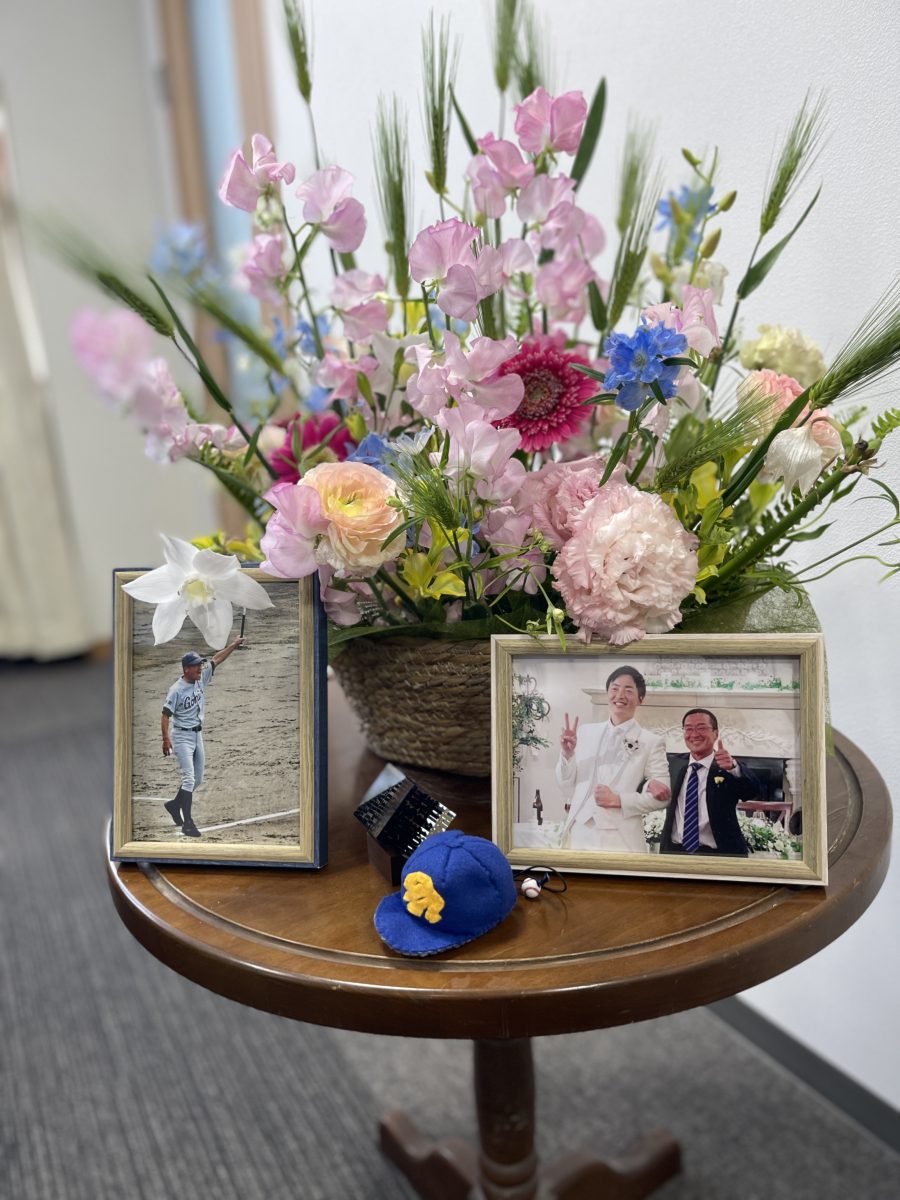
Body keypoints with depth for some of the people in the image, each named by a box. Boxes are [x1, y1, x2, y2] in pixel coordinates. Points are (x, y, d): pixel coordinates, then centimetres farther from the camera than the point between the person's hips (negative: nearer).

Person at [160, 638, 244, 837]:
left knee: (198, 779, 15)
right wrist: (166, 738, -28)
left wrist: (235, 644, 2)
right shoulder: (177, 689, -18)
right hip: (182, 736, -8)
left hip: (198, 734, 8)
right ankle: (187, 823, -10)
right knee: (189, 779, -13)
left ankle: (174, 804, 36)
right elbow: (166, 714, -19)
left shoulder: (201, 679, 0)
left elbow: (216, 659, 5)